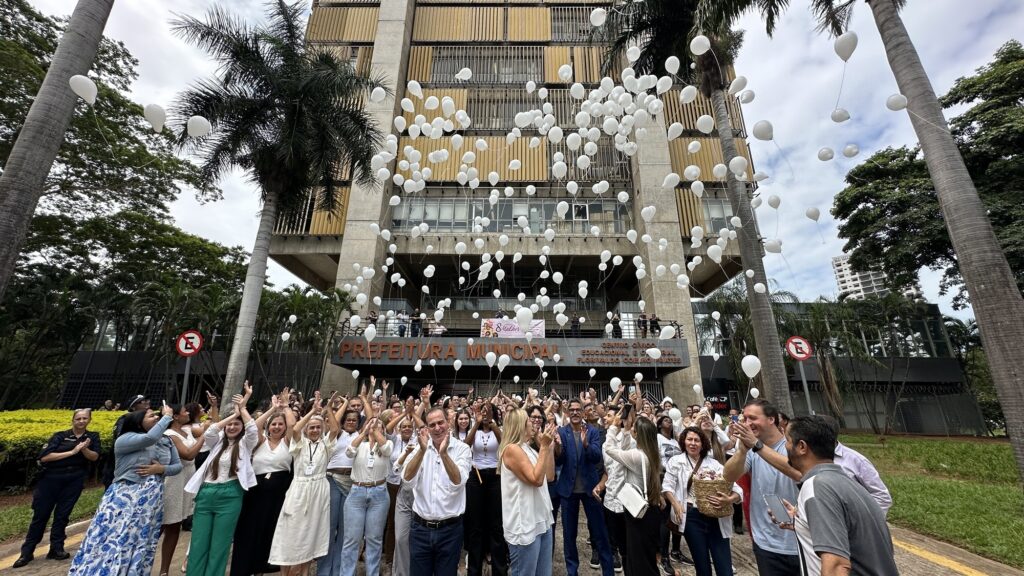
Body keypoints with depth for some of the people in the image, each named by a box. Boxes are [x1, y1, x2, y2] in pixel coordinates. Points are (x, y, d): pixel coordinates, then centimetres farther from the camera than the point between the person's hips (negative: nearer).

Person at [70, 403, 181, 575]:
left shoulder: (166, 441, 7)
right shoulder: (125, 439, -8)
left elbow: (178, 466, 8)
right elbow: (150, 438, -30)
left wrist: (161, 469, -13)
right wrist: (167, 416, -21)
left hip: (150, 501, 4)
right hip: (124, 497, -4)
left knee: (141, 544, 11)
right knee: (111, 541, 0)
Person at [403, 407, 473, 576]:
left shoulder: (462, 449, -10)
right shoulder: (421, 447, 0)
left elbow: (458, 481, -23)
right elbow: (407, 477, -14)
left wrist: (444, 453, -35)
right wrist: (422, 450, -29)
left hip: (450, 529, -2)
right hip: (420, 528, 2)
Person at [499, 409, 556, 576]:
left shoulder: (529, 448, 9)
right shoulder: (512, 449, -18)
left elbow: (550, 476, 9)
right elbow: (536, 479, -23)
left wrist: (550, 447, 2)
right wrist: (544, 447, -21)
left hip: (542, 521, 9)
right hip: (524, 526, -8)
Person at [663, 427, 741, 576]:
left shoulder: (714, 463, 5)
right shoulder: (676, 461, 3)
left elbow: (737, 490, 0)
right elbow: (667, 486, 1)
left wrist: (729, 500, -21)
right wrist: (675, 504, -14)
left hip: (716, 517, 1)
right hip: (692, 517, -1)